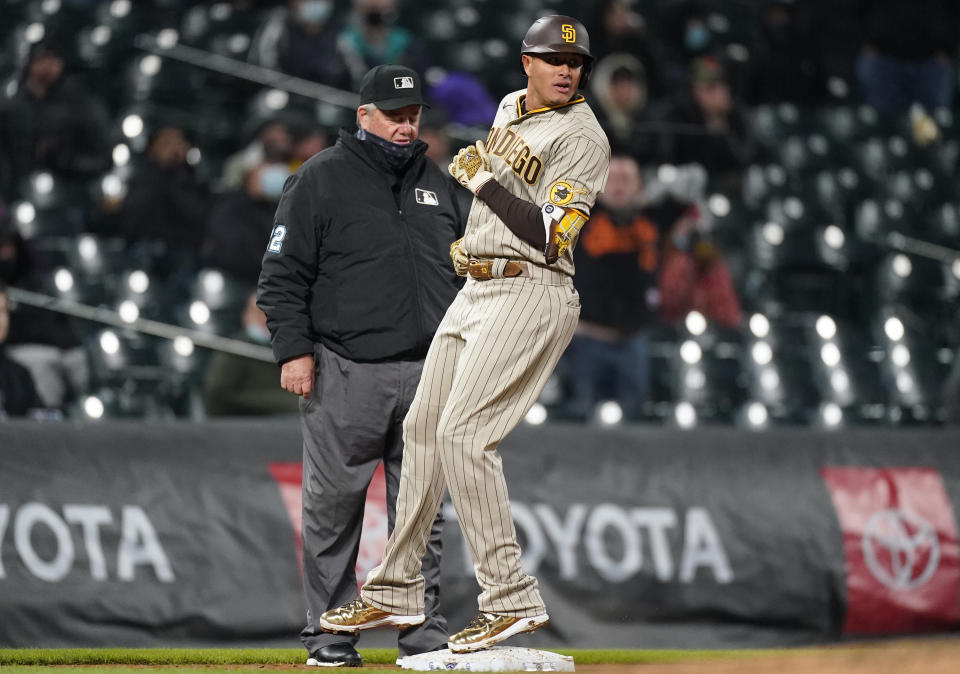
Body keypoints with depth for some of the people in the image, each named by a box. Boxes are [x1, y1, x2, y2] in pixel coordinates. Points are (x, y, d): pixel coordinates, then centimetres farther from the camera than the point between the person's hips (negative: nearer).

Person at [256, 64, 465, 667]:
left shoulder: (436, 183, 16)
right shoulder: (321, 180, 0)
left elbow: (461, 274, 22)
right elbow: (283, 274, -3)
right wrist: (294, 350, -12)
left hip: (426, 373, 4)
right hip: (345, 374, -4)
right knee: (333, 506, -2)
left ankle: (425, 633, 10)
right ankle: (329, 633, 5)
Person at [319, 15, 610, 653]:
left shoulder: (582, 138, -13)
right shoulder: (510, 109, 13)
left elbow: (549, 238, -22)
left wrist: (485, 182, -21)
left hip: (532, 294, -9)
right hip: (475, 290, 9)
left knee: (464, 434, -19)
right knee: (424, 429, 12)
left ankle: (513, 599, -19)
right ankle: (396, 593, 22)